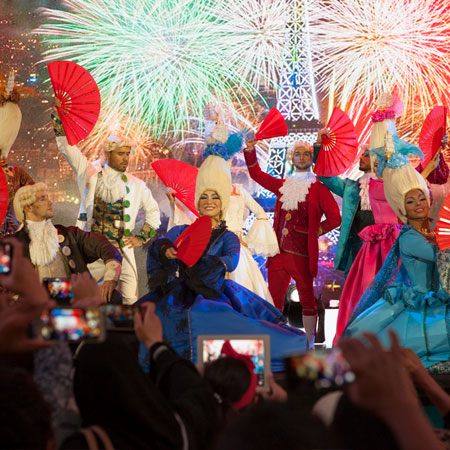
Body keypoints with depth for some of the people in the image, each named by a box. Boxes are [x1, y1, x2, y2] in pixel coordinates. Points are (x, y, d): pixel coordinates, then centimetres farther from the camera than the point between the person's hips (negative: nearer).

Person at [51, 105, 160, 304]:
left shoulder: (136, 185, 11)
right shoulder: (91, 173, 8)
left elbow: (153, 211, 24)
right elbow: (66, 146, 6)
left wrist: (142, 237, 13)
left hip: (121, 250, 1)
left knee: (130, 301, -7)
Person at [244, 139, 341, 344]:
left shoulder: (318, 188, 3)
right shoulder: (284, 185, 17)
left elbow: (335, 217, -3)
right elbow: (257, 174, 21)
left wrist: (315, 231, -7)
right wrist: (250, 149, 10)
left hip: (301, 253, -5)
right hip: (279, 251, 5)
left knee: (306, 298, 2)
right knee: (274, 299, 4)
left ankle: (309, 344, 7)